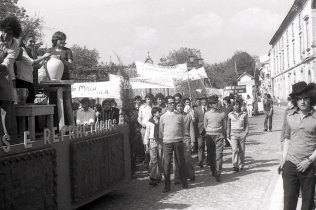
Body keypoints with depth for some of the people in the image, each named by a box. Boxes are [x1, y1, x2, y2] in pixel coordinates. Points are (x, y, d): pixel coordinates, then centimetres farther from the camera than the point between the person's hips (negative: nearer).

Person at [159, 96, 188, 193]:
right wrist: (161, 141, 11)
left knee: (180, 163, 7)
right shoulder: (163, 117, 6)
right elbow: (161, 131, 12)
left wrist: (182, 139, 10)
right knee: (166, 164, -3)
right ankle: (167, 185, 5)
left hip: (178, 142, 1)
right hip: (167, 142, -1)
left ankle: (184, 183, 22)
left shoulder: (179, 116, 7)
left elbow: (183, 129, 13)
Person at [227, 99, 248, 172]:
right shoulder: (230, 114, 5)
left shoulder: (244, 114, 4)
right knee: (235, 150, -16)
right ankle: (235, 166, -16)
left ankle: (241, 165, 20)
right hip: (233, 134, -1)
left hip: (242, 134, 1)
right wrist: (228, 134, 9)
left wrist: (246, 133, -2)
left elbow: (246, 125, 9)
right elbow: (228, 125, 13)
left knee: (242, 151, 4)